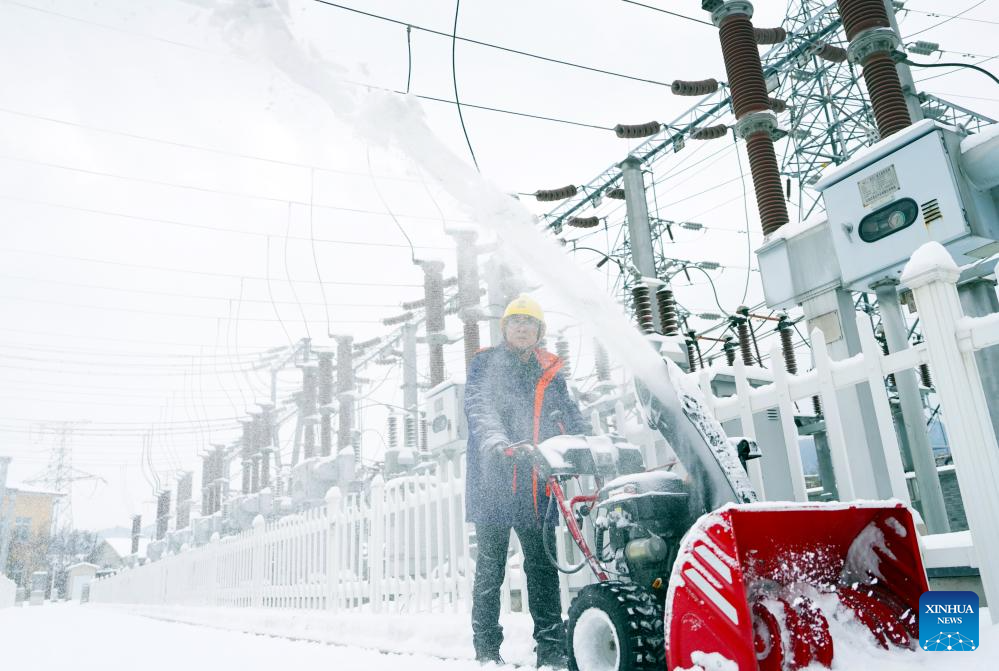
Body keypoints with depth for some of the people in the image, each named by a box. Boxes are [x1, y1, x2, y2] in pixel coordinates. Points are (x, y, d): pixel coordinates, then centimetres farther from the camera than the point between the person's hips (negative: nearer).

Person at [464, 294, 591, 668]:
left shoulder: (549, 373, 16)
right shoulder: (485, 364, 5)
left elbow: (572, 419, 12)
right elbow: (479, 409, -13)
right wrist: (500, 443, -32)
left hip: (536, 485, 3)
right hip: (493, 481, -3)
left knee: (543, 566, 4)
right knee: (490, 568, 4)